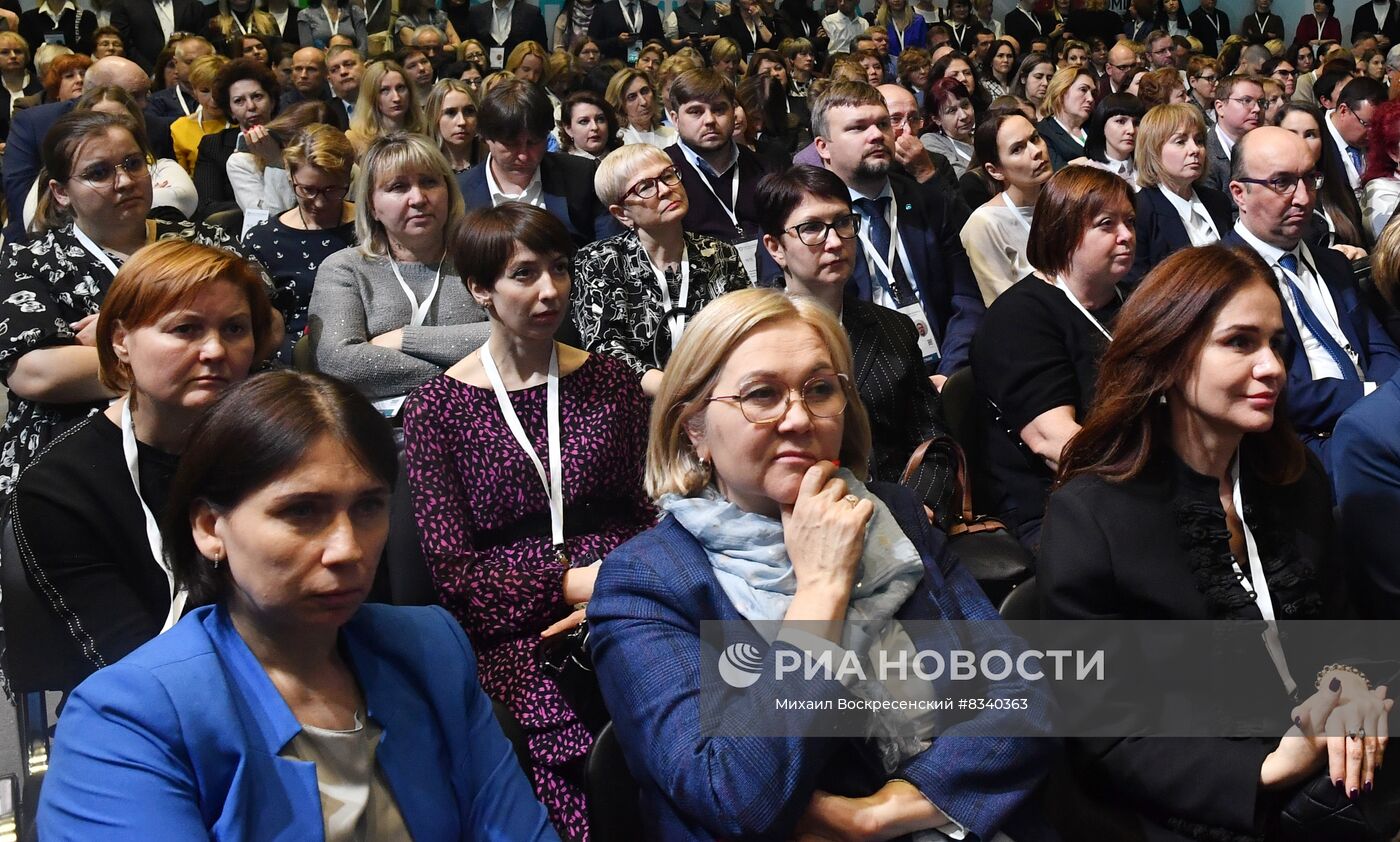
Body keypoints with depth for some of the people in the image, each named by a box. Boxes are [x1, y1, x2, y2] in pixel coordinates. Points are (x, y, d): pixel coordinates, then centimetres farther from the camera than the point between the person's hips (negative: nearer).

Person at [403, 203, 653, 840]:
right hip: (513, 633, -3)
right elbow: (452, 572, 0)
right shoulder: (437, 408, 5)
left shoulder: (609, 381, 14)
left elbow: (649, 512, 13)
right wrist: (570, 582, -11)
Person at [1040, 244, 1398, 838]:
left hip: (1335, 781, 7)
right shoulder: (1088, 519, -13)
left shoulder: (1298, 481, 6)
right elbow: (1105, 738, -11)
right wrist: (1266, 770, -22)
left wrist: (1346, 683, -7)